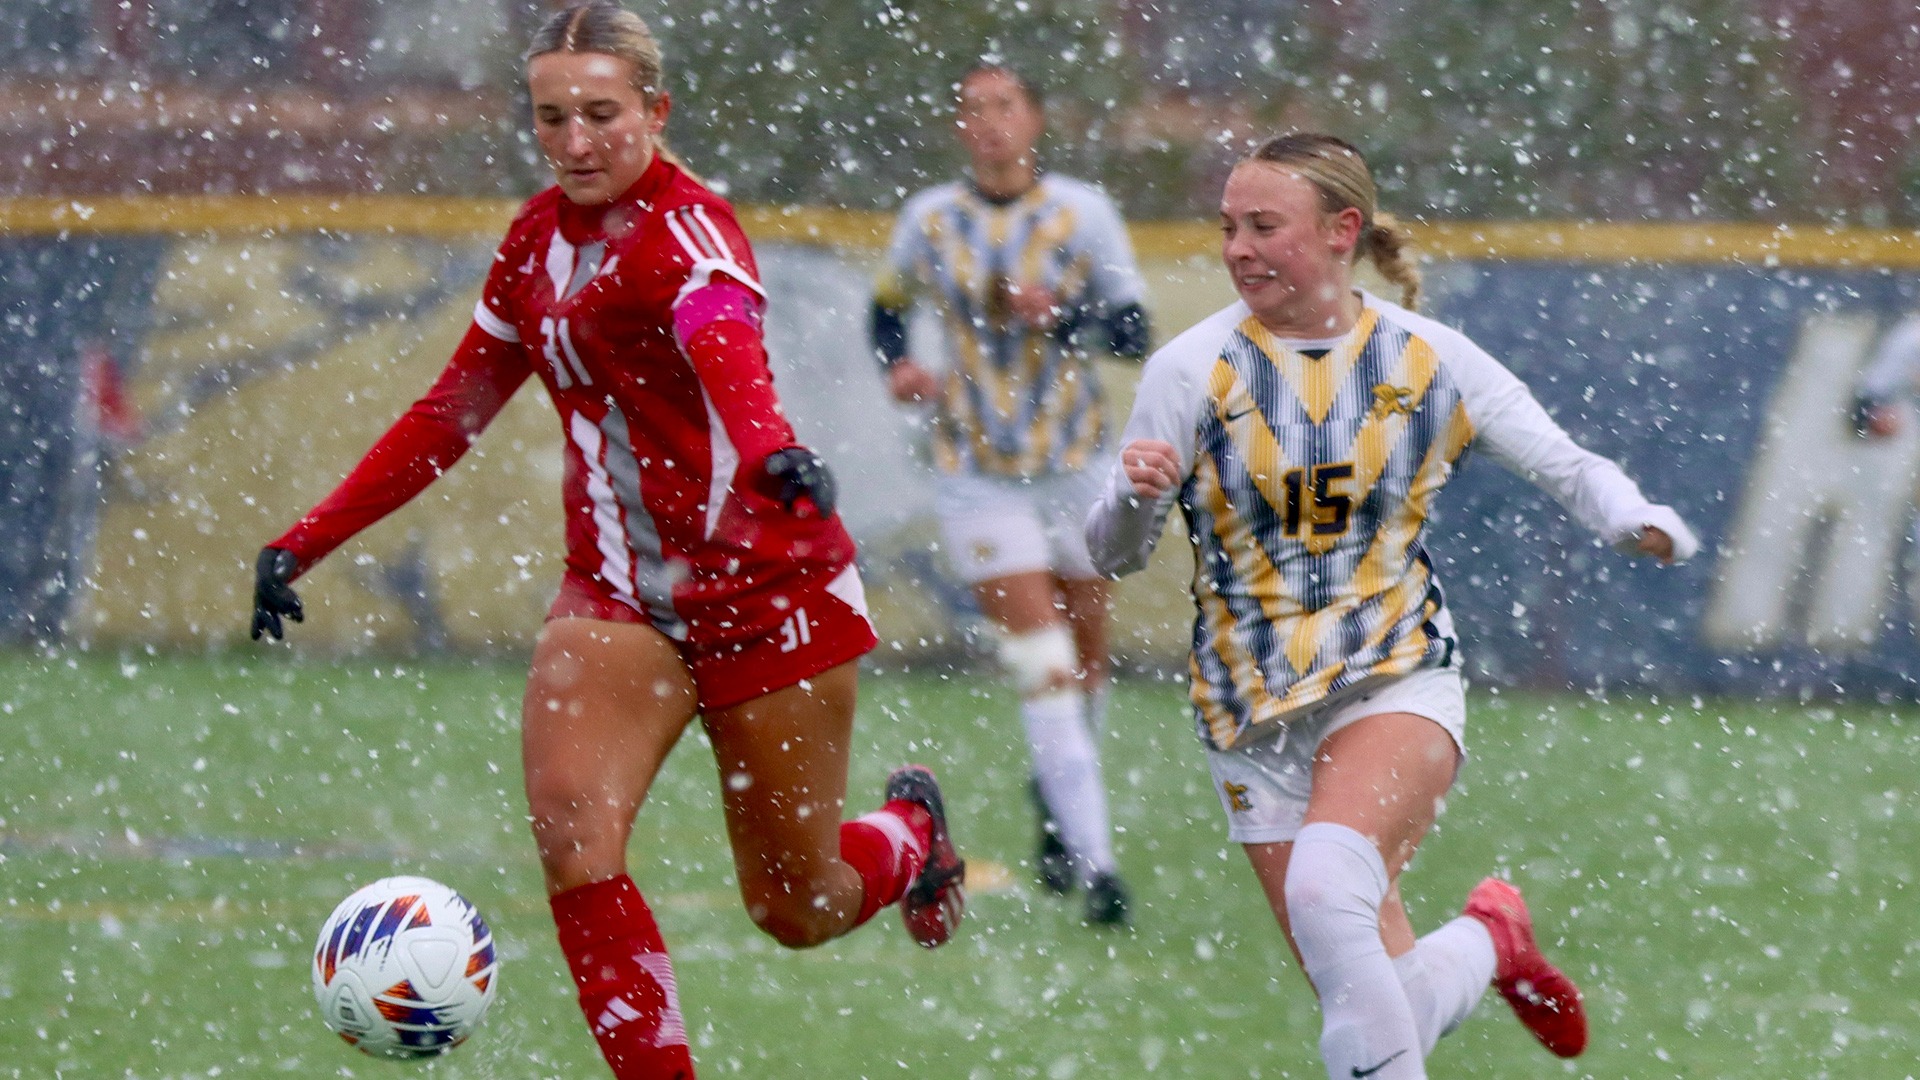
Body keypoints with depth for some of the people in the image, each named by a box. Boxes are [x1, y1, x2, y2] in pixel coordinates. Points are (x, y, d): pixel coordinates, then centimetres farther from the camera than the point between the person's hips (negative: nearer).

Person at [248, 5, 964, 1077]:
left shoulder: (687, 225, -17)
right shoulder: (541, 236, 4)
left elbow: (726, 345, -40)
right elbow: (456, 410, 16)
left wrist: (775, 450, -62)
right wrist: (309, 540, 14)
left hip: (766, 585, -5)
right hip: (619, 592, 5)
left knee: (796, 906, 8)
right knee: (571, 837, -22)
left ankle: (912, 828, 43)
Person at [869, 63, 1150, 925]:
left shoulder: (1083, 213, -3)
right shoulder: (929, 220, -1)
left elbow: (1132, 332, -7)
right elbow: (888, 304, 16)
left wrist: (1059, 316, -25)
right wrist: (897, 366, -4)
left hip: (1074, 465, 1)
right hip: (976, 471, -1)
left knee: (1085, 663, 10)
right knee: (1042, 666, -12)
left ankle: (1058, 803, 38)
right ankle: (1092, 858, -14)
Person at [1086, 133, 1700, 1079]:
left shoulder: (1430, 360, -2)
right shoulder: (1192, 370, -5)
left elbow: (1566, 466, 5)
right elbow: (1113, 556, -2)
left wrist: (1636, 520, -16)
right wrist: (1135, 496, -25)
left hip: (1396, 680, -2)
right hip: (1255, 716, 2)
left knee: (1325, 889, -33)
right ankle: (1488, 940, 32)